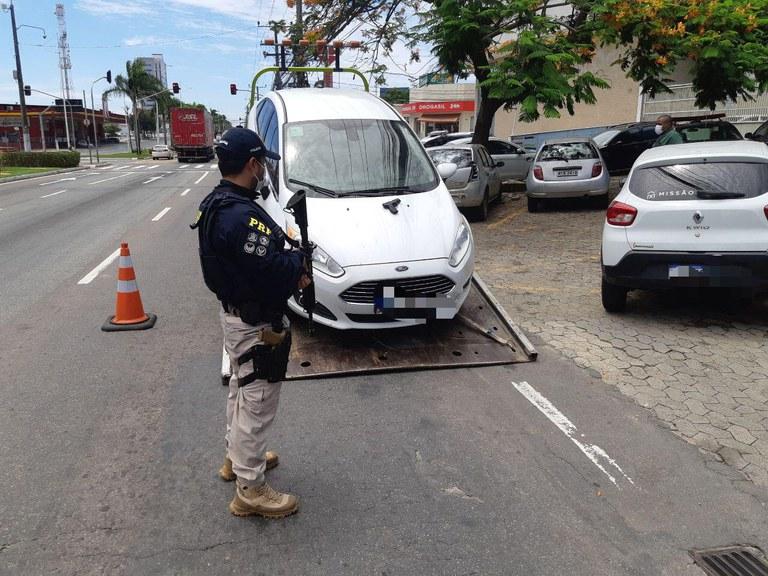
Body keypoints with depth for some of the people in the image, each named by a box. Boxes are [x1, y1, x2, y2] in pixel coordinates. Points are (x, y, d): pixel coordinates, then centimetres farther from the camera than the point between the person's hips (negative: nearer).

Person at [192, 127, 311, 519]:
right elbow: (271, 270, -31)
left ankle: (237, 457, 45)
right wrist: (299, 264, -10)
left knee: (241, 391, 26)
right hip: (256, 323, -11)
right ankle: (250, 490, 15)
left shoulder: (216, 205, 5)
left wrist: (289, 268, 0)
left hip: (234, 311, 11)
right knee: (257, 403, 2)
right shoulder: (242, 216, -29)